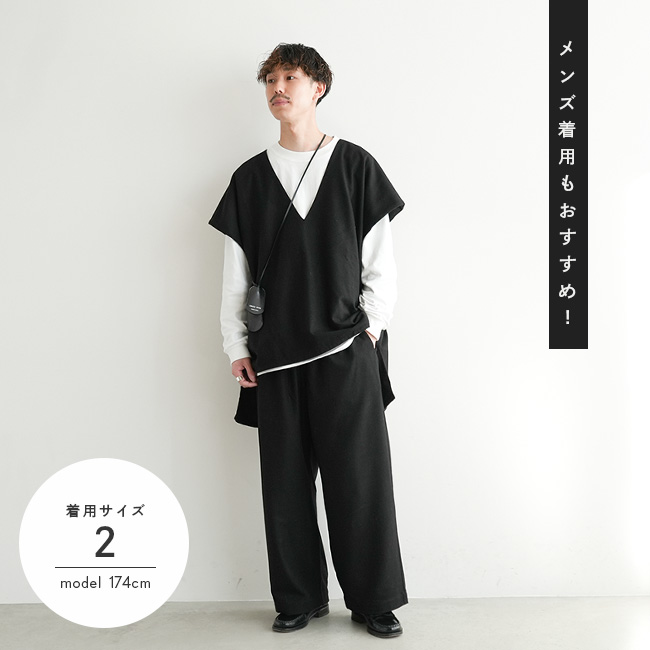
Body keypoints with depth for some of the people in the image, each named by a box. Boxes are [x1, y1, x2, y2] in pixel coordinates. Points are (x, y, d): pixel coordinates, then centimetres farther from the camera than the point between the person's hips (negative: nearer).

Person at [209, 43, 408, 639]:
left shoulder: (355, 165, 5)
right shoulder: (250, 178, 11)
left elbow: (381, 260, 4)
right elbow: (235, 271, 11)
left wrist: (371, 326, -4)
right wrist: (236, 344, 5)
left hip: (346, 348, -2)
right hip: (274, 353, 3)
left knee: (360, 478, 0)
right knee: (286, 480, 6)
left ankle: (375, 600, 14)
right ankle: (300, 597, 21)